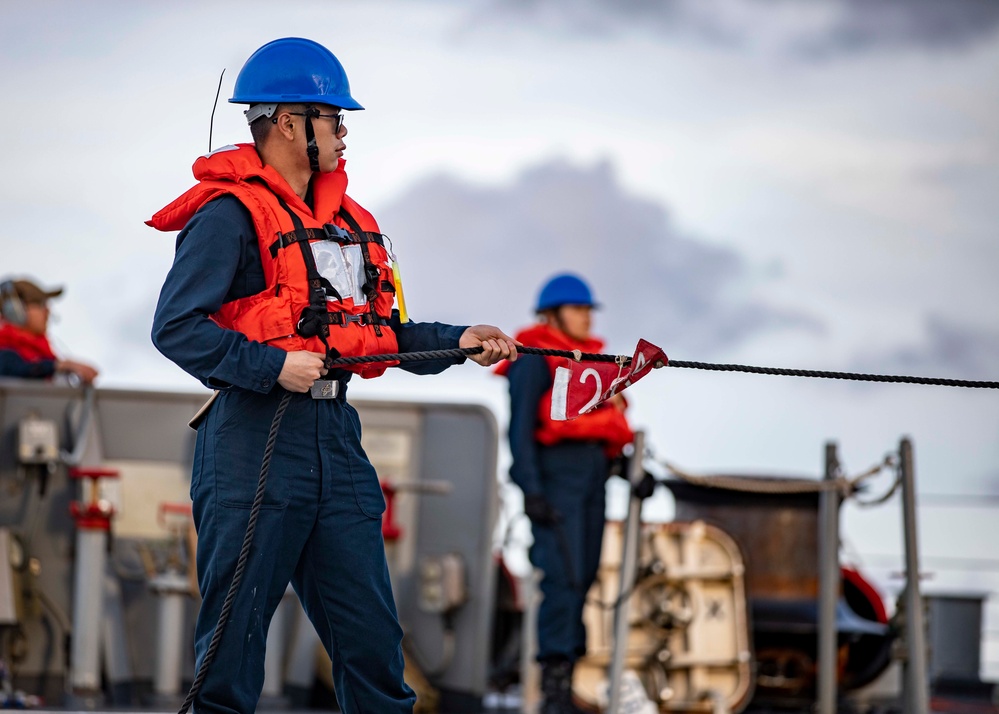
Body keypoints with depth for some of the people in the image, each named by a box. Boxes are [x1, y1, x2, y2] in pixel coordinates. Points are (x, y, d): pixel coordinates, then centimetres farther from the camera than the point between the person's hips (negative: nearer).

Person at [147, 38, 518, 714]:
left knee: (372, 632, 8)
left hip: (335, 437, 7)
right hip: (254, 440, -7)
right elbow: (176, 327, -14)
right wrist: (273, 366, -20)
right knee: (235, 631, -1)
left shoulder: (347, 223, 18)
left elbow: (380, 331, 21)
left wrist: (456, 342, 6)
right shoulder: (230, 215, -8)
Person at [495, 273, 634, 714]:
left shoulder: (588, 361, 22)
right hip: (556, 474, -8)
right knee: (563, 576, -15)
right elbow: (520, 428, -8)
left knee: (584, 578, 5)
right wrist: (531, 491, -16)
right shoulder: (534, 362, -1)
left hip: (593, 475, 8)